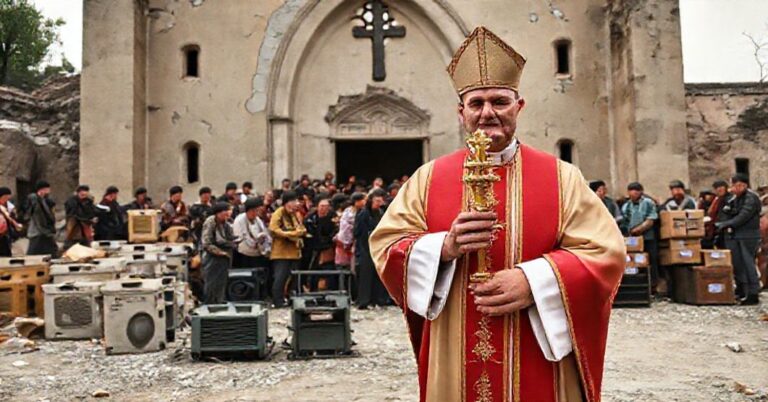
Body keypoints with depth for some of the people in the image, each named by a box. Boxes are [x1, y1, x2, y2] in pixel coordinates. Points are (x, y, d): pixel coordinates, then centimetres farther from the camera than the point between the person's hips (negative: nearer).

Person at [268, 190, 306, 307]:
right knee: (280, 277, -7)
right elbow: (273, 230, -18)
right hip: (281, 252, -7)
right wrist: (291, 234, -17)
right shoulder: (278, 214, -8)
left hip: (295, 251, 7)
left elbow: (302, 229, 16)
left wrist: (300, 232, -8)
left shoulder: (296, 214, 16)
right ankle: (278, 301, -1)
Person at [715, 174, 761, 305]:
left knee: (748, 263, -7)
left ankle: (753, 294, -3)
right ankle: (741, 290, 20)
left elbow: (743, 217, -20)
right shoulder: (732, 199, 14)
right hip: (733, 235, 7)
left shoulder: (751, 198, -9)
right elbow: (728, 216, 14)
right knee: (736, 264, 9)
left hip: (748, 236, -7)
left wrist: (725, 224, -24)